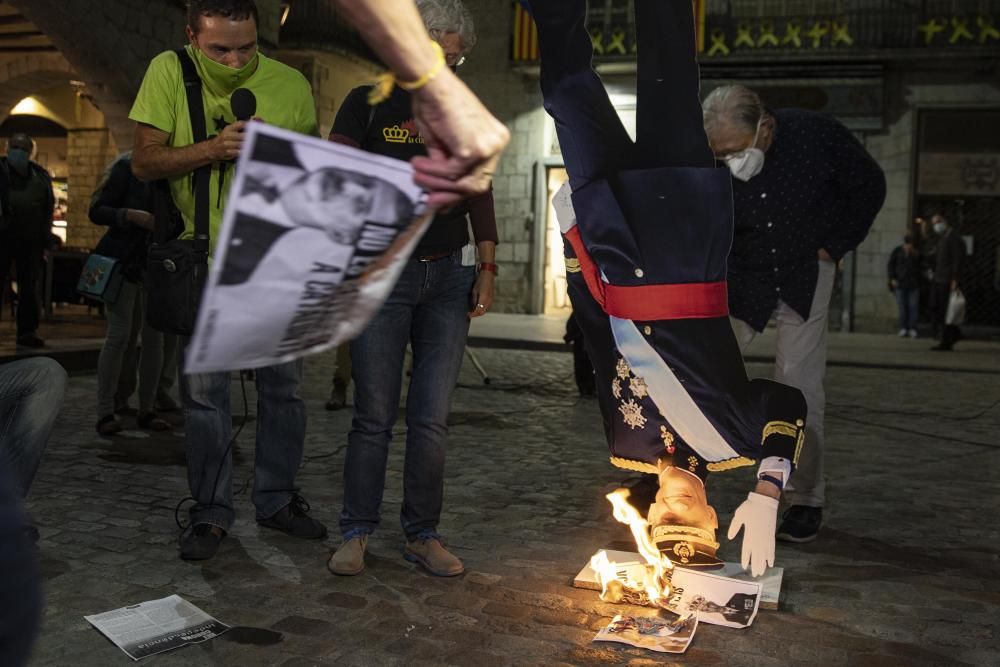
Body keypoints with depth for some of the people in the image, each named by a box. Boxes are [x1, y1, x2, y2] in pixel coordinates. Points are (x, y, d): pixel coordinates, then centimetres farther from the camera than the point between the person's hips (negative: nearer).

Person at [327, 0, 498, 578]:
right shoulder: (368, 105, 4)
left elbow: (481, 196, 15)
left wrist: (488, 270, 7)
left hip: (447, 279, 3)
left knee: (432, 419, 3)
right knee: (375, 416, -1)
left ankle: (423, 535, 15)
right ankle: (357, 534, 12)